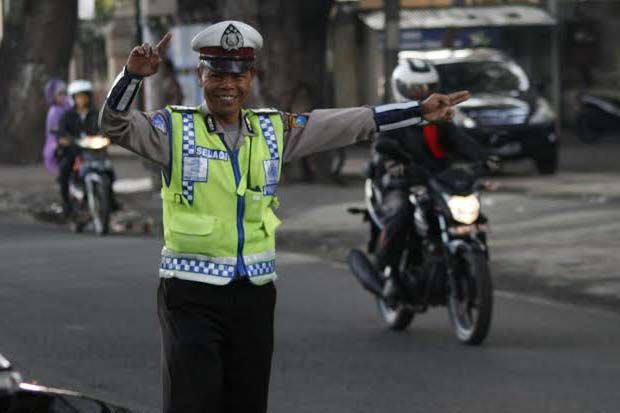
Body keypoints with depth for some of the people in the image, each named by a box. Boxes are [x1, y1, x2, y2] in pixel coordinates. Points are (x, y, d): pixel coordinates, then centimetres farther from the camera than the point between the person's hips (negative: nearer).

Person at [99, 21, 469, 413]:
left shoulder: (273, 129, 9)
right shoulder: (176, 128, -2)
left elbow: (352, 123, 12)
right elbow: (116, 125, -16)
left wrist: (420, 111, 11)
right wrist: (134, 74, -33)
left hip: (255, 291, 4)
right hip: (191, 292, -4)